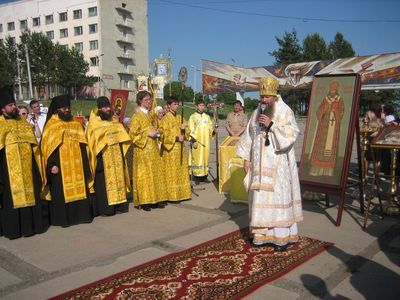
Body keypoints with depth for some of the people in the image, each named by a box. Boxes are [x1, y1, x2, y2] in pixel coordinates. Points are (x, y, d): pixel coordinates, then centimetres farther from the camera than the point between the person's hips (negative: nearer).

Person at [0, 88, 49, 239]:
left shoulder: (24, 122, 11)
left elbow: (34, 145, 14)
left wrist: (37, 165, 9)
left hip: (27, 168, 4)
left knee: (30, 194, 9)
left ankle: (31, 223, 20)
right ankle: (13, 228, 11)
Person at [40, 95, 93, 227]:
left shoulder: (76, 124, 13)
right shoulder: (51, 125, 0)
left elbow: (83, 144, 15)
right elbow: (47, 146, -6)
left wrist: (84, 163, 9)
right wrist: (52, 165, -15)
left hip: (76, 165, 4)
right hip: (60, 166, -4)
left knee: (79, 189, 6)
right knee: (61, 192, -1)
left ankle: (80, 214, 16)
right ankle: (62, 218, 9)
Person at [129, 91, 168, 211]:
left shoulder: (152, 114, 13)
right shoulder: (137, 116, -7)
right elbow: (132, 134, -11)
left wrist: (157, 132, 4)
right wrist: (147, 134, -17)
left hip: (153, 148, 7)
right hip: (143, 150, -7)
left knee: (156, 173, 8)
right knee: (144, 175, -4)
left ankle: (155, 199, 17)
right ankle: (143, 201, 3)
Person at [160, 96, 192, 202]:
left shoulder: (180, 117, 14)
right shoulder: (166, 118, -4)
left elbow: (187, 131, 12)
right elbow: (165, 135, -10)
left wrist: (184, 129, -9)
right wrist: (176, 138, -17)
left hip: (181, 148, 6)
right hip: (170, 148, -6)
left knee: (182, 171, 9)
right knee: (172, 172, -3)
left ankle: (182, 193, 17)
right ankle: (172, 195, 2)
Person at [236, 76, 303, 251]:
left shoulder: (285, 112, -5)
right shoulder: (257, 113, 9)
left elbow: (292, 135, -15)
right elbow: (249, 136, 12)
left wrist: (271, 125, -22)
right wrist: (246, 158, 8)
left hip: (278, 163, -4)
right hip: (260, 163, 5)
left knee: (279, 196, -3)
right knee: (260, 196, 5)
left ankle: (282, 236, 5)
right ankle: (262, 233, 15)